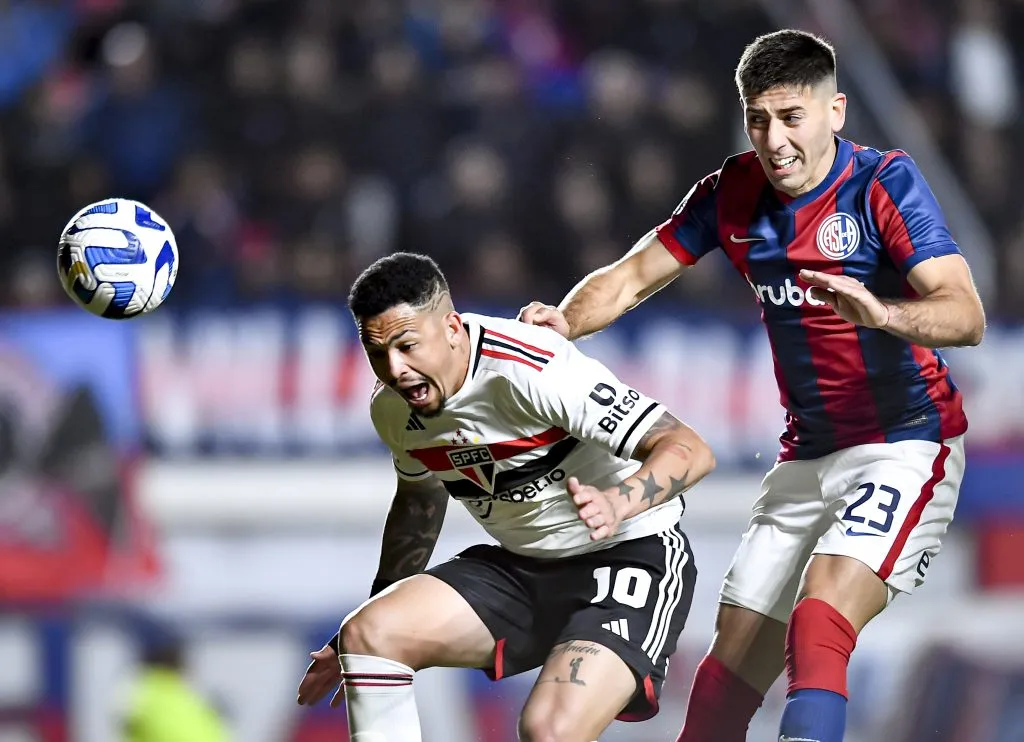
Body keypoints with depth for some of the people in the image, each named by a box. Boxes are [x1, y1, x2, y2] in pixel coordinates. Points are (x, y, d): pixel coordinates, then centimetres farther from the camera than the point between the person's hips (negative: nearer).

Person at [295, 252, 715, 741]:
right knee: (367, 634, -13)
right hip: (523, 569, 7)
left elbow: (690, 450, -29)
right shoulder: (392, 408, -2)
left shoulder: (531, 371, -27)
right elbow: (419, 499, 21)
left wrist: (616, 505, -49)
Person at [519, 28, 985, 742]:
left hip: (905, 446, -6)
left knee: (817, 627, -27)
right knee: (734, 662, 5)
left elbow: (966, 315, -24)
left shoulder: (884, 183, -15)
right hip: (808, 457, 6)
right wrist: (562, 322, -13)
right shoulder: (734, 192, 2)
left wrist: (882, 313, -45)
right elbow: (629, 278, 8)